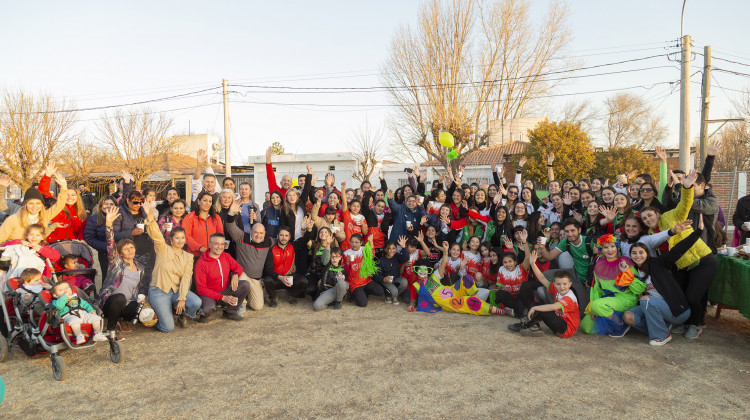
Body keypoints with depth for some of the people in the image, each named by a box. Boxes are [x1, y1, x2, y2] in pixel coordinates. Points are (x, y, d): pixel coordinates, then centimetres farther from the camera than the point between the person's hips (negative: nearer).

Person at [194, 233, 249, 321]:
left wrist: (235, 275, -16)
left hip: (225, 290, 6)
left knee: (245, 284, -16)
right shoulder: (201, 263, -18)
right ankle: (204, 313, 4)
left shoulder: (226, 256, -1)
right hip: (209, 294, -5)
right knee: (208, 308, -38)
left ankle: (230, 311, -1)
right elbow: (201, 288, -17)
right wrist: (223, 297, -25)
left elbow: (238, 267, 12)